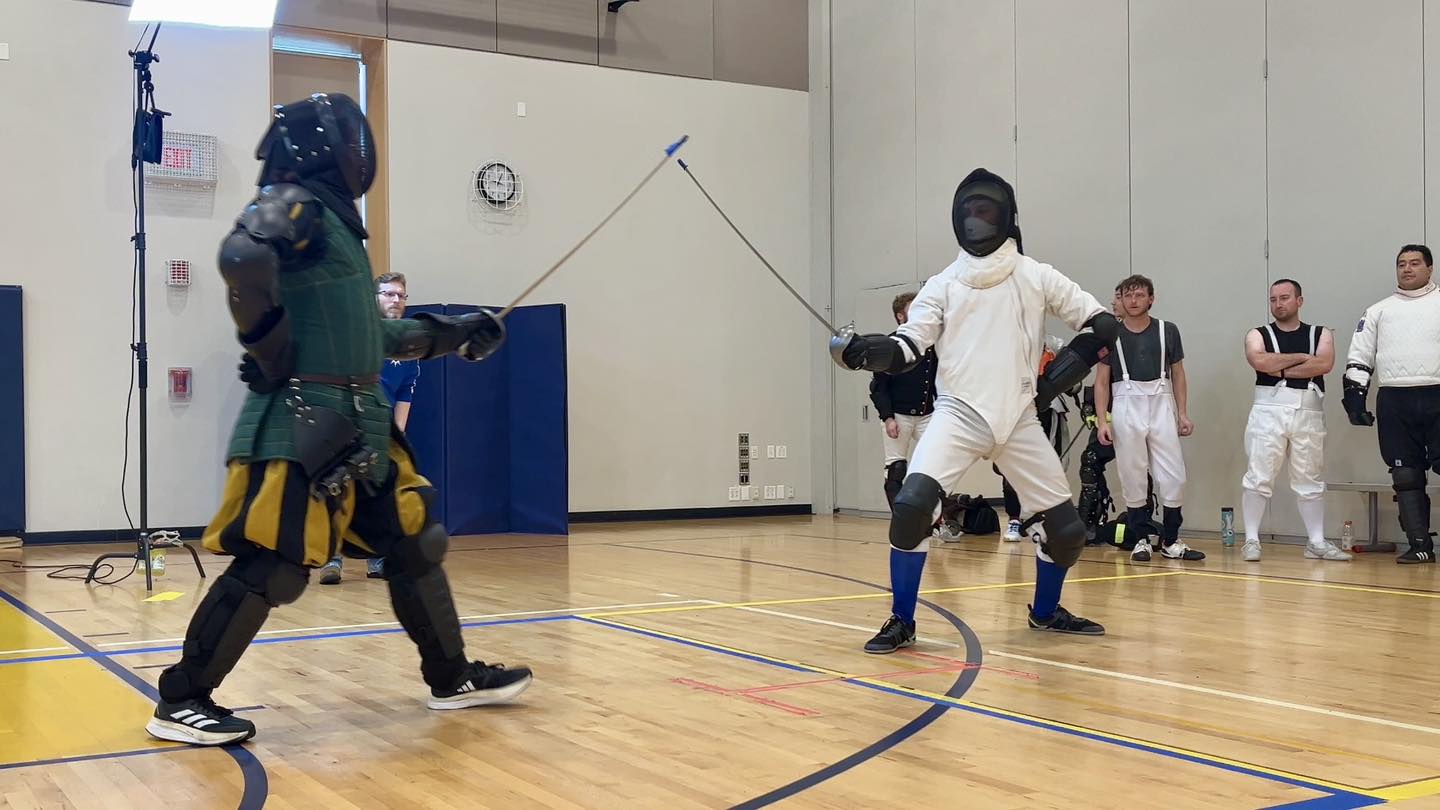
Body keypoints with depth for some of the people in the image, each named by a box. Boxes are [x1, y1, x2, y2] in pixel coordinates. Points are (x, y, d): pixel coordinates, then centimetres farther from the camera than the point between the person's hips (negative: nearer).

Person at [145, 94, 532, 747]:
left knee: (413, 543, 13)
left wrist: (451, 334, 30)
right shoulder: (292, 203, -8)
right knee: (271, 565, -9)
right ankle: (181, 702, 4)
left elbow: (371, 334, 27)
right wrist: (268, 343, -20)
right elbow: (242, 259, -31)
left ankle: (453, 678, 25)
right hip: (301, 424, -9)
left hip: (358, 425, 9)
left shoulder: (334, 219, 20)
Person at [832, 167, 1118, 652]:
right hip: (958, 415, -1)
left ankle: (1045, 612, 32)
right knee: (912, 506, -24)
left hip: (1018, 421, 1)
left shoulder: (1036, 277, 5)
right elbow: (905, 349, -2)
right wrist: (860, 352, -22)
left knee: (1066, 529, 3)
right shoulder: (943, 284, 6)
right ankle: (902, 622, -9)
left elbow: (1104, 326, 5)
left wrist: (1056, 378, -3)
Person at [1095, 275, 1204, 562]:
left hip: (1161, 404, 1)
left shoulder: (1168, 331, 7)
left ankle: (1170, 541, 10)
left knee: (1173, 478, -3)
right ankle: (1140, 540, 13)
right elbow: (1101, 381, 5)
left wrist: (1183, 414, 5)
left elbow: (1178, 375, 12)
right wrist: (1102, 420, -4)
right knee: (1132, 478, 2)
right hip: (1126, 406, -1)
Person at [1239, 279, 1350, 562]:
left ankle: (1317, 543, 15)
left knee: (1311, 482, 9)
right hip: (1269, 411, -2)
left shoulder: (1320, 334, 11)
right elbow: (1261, 362, -15)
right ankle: (1251, 540, 0)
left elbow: (1324, 364, -9)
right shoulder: (1258, 335, 7)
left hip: (1309, 414, 2)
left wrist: (1281, 370, -10)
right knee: (1258, 478, -5)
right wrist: (1300, 357, -6)